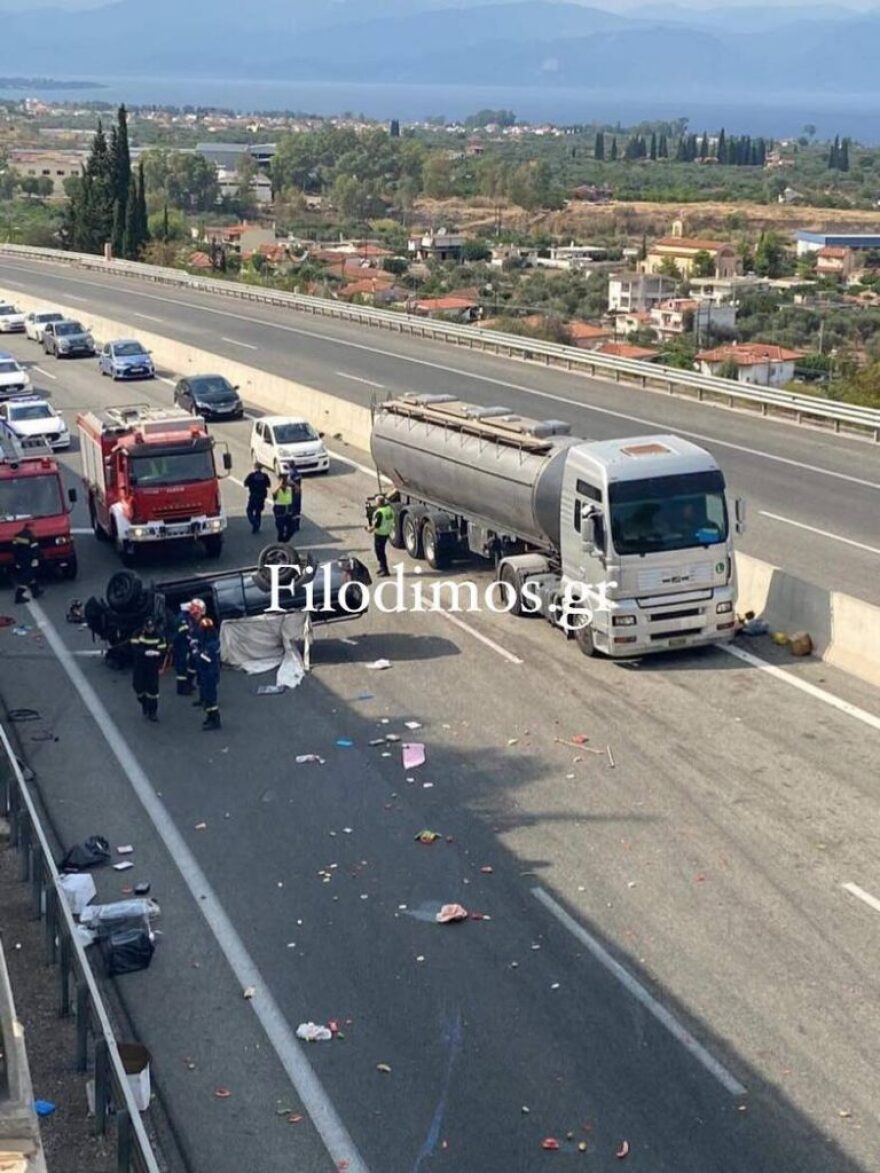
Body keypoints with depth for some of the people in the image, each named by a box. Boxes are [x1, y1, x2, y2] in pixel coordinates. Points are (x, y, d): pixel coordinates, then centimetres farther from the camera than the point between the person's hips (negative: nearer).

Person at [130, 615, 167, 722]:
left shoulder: (159, 637, -6)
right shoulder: (138, 634, -7)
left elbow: (162, 651, -5)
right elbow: (135, 648, -17)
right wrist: (145, 652, -34)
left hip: (153, 666, -1)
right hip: (140, 666, 1)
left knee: (153, 688, -5)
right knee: (138, 686, 3)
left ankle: (153, 712, 5)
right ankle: (144, 704, 33)